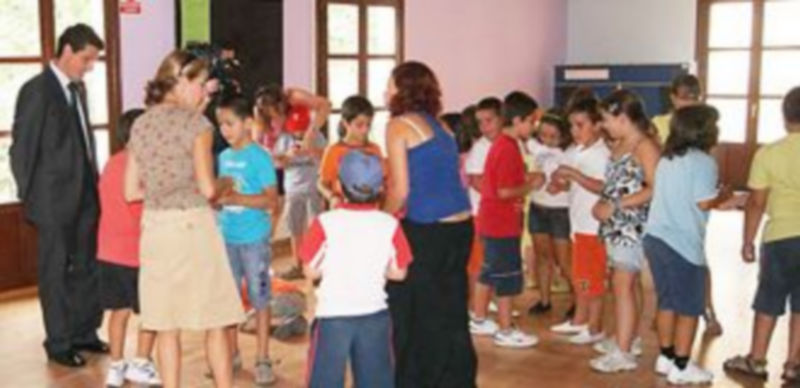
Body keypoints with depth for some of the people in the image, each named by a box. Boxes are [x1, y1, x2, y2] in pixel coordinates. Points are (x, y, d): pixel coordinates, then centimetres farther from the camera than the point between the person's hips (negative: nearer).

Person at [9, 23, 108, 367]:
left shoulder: (77, 88, 10)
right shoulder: (37, 90, -11)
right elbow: (21, 149, -9)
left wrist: (94, 183, 8)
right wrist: (29, 197, -7)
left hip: (85, 196, 7)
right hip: (54, 200, -7)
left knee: (87, 267, 12)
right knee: (55, 272, 6)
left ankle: (83, 333, 26)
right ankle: (59, 343, 17)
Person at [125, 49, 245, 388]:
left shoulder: (140, 125, 8)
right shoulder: (196, 122, -7)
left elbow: (131, 191, 9)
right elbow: (207, 188, -12)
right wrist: (226, 185, 8)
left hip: (154, 227, 5)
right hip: (192, 224, -5)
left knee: (166, 325, 10)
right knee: (214, 323, 5)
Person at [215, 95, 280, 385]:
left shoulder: (259, 157, -9)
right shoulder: (223, 157, 8)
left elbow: (271, 200, -15)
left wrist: (236, 198, -22)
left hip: (254, 238, -6)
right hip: (226, 237, 6)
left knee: (259, 298, 2)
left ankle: (262, 359, 11)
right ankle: (232, 353, 27)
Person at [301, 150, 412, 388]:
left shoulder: (326, 222, -12)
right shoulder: (390, 224, -6)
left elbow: (311, 271, -7)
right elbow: (399, 272, 1)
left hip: (332, 315, -2)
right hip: (375, 315, 2)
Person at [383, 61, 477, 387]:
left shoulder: (399, 126, -6)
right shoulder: (439, 125, 15)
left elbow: (400, 190, -11)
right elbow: (450, 181, 15)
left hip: (426, 232, -7)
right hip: (460, 227, 7)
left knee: (414, 318, 8)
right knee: (450, 315, 16)